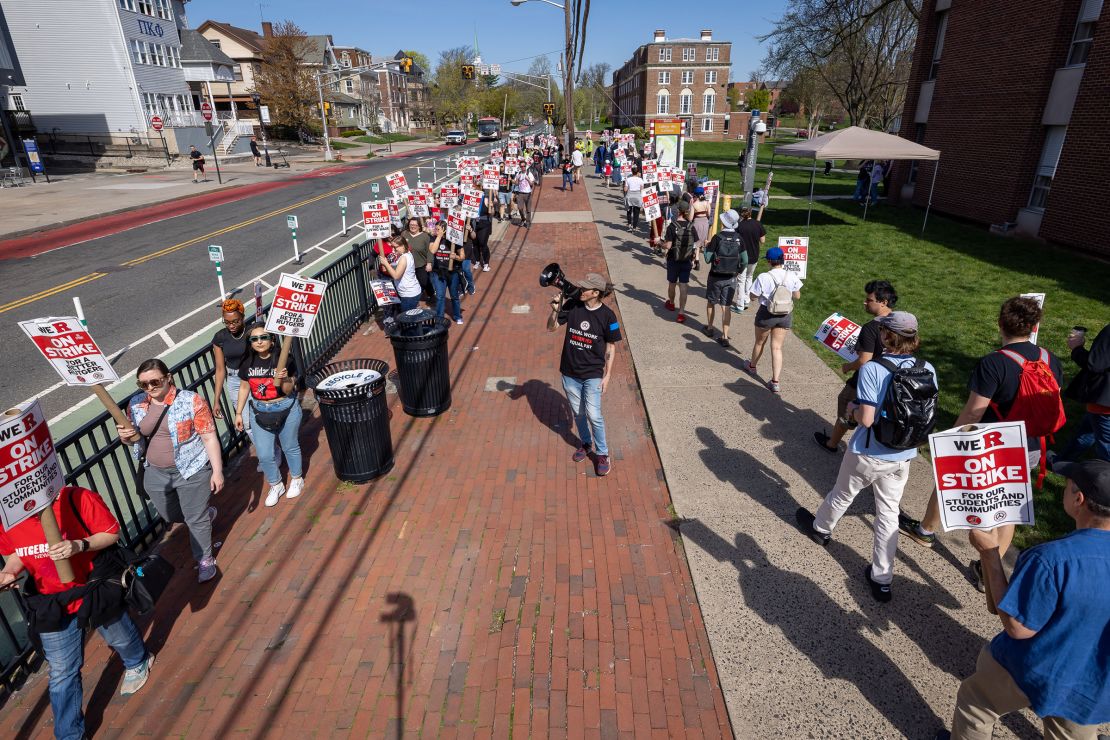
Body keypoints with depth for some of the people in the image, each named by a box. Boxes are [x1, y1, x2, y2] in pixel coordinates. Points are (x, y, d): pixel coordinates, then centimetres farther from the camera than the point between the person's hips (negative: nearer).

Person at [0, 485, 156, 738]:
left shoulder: (76, 499, -27)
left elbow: (112, 533, -18)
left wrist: (80, 545, -35)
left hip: (96, 591, -3)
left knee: (120, 639, 26)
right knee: (61, 674, 12)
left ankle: (137, 663, 60)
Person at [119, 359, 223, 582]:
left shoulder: (191, 401, -17)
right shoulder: (136, 404, -2)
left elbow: (210, 438, -14)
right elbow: (136, 438, 11)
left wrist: (217, 471, -15)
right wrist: (128, 437, -14)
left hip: (192, 471, -6)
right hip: (156, 474, 6)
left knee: (195, 519, 7)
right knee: (170, 516, 23)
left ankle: (205, 560, 28)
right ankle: (206, 512, 52)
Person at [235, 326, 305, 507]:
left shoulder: (285, 358, -18)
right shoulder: (247, 361, -6)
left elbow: (288, 391, -14)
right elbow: (245, 387, 7)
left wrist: (282, 380, -35)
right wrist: (238, 413, 9)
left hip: (286, 409, -3)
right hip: (259, 411, 3)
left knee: (290, 447, 16)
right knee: (264, 454, 7)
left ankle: (297, 479, 41)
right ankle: (276, 486, 31)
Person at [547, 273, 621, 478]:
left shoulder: (607, 315, -12)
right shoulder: (573, 305, -7)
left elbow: (611, 346, -4)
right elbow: (551, 327, -1)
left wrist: (607, 374, -4)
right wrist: (555, 311, -22)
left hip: (593, 374, -3)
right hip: (569, 372, 3)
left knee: (594, 415, -7)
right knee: (578, 413, 17)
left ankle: (602, 453, 14)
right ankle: (586, 444, 40)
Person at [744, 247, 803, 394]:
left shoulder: (763, 278, -18)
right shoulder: (792, 276, -8)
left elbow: (753, 297, -10)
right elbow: (797, 296, 3)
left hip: (766, 314, -2)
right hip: (785, 315, 2)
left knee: (759, 342, 21)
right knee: (777, 347, 6)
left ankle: (752, 366, 46)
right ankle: (775, 382, 2)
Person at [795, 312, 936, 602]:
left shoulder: (872, 370, -24)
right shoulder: (927, 370, -7)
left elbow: (866, 419, -24)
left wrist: (852, 407, -4)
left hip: (868, 455, -4)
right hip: (903, 457, 4)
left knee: (842, 495, 22)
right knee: (888, 514, 15)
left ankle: (821, 528, 50)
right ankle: (882, 580, 23)